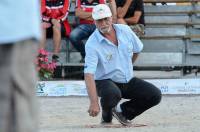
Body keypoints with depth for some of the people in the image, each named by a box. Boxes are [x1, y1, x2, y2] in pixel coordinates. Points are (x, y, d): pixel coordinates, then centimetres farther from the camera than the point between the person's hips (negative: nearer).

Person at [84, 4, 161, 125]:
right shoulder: (92, 44, -21)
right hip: (105, 82, -5)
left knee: (155, 95, -13)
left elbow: (137, 49, 16)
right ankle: (106, 118, -3)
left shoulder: (125, 30, -5)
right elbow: (89, 74, -30)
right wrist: (94, 102, -40)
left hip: (128, 80, 5)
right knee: (113, 93, -39)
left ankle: (122, 111, 9)